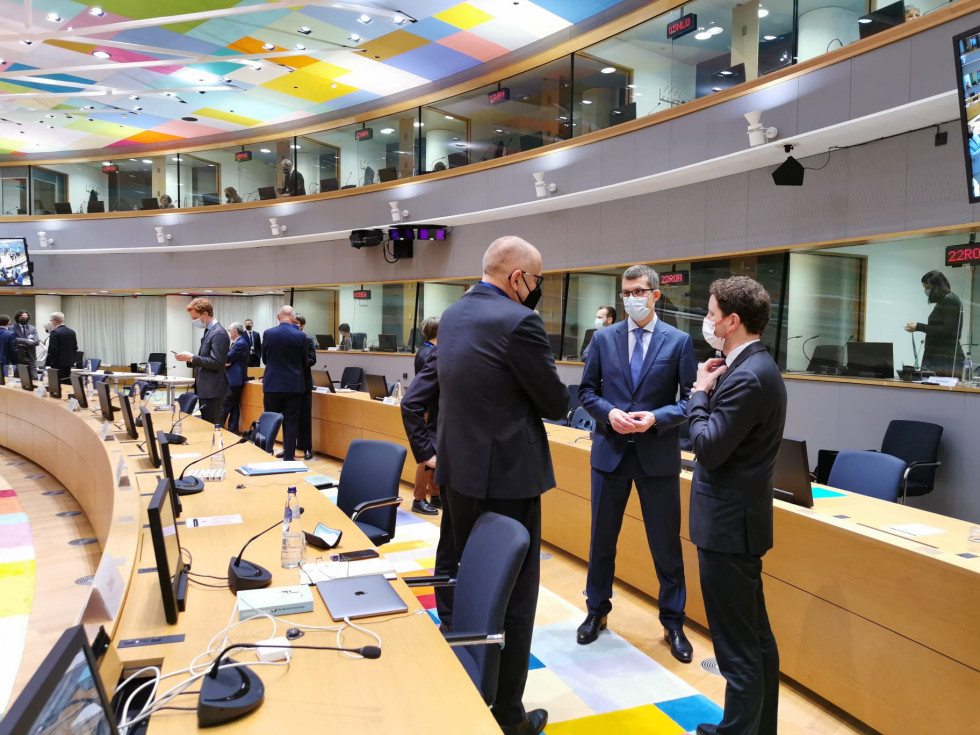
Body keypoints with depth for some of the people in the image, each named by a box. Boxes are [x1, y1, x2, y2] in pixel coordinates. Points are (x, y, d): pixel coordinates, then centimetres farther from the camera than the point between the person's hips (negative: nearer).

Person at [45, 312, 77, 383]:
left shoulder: (55, 332, -12)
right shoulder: (72, 332, 9)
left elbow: (52, 350, -15)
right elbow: (75, 348, 14)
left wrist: (47, 364, -8)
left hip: (58, 364, -7)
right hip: (69, 363, 7)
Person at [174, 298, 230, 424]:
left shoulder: (219, 333, -16)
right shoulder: (209, 331, 15)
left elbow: (216, 362, -21)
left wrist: (192, 357, -18)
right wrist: (190, 358, 9)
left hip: (213, 391, -10)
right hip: (205, 390, 10)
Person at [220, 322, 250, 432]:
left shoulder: (240, 344, -15)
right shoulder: (239, 342, 18)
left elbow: (227, 359, -18)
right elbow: (230, 359, 17)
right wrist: (226, 361, -1)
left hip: (234, 380, -10)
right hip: (235, 380, 10)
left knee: (224, 407, -7)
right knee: (234, 407, 11)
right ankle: (232, 430, 15)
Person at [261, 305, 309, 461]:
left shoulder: (268, 334, -5)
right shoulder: (300, 336, -7)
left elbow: (264, 358, 8)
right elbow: (304, 362, 4)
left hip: (272, 385, 1)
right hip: (293, 385, -1)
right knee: (291, 424, 4)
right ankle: (288, 457, 6)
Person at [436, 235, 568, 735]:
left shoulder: (452, 315, 7)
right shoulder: (518, 322, -20)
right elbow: (556, 403, -13)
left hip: (457, 470, 9)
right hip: (505, 477, -8)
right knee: (514, 596, 6)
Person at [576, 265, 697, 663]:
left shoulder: (679, 341, -2)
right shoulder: (603, 338, 4)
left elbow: (690, 399, -3)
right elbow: (587, 390, 6)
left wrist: (657, 418, -18)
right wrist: (609, 413, -13)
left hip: (658, 455, -2)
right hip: (610, 451, 2)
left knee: (666, 544, 8)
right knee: (602, 538, 13)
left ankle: (673, 623, 26)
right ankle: (597, 611, 33)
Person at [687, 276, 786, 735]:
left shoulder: (748, 376, -21)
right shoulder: (755, 367, 10)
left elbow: (708, 447, -22)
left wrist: (701, 392, -10)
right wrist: (710, 391, 0)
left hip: (728, 525, -11)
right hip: (738, 519, 11)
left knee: (738, 649, 2)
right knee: (756, 636, 21)